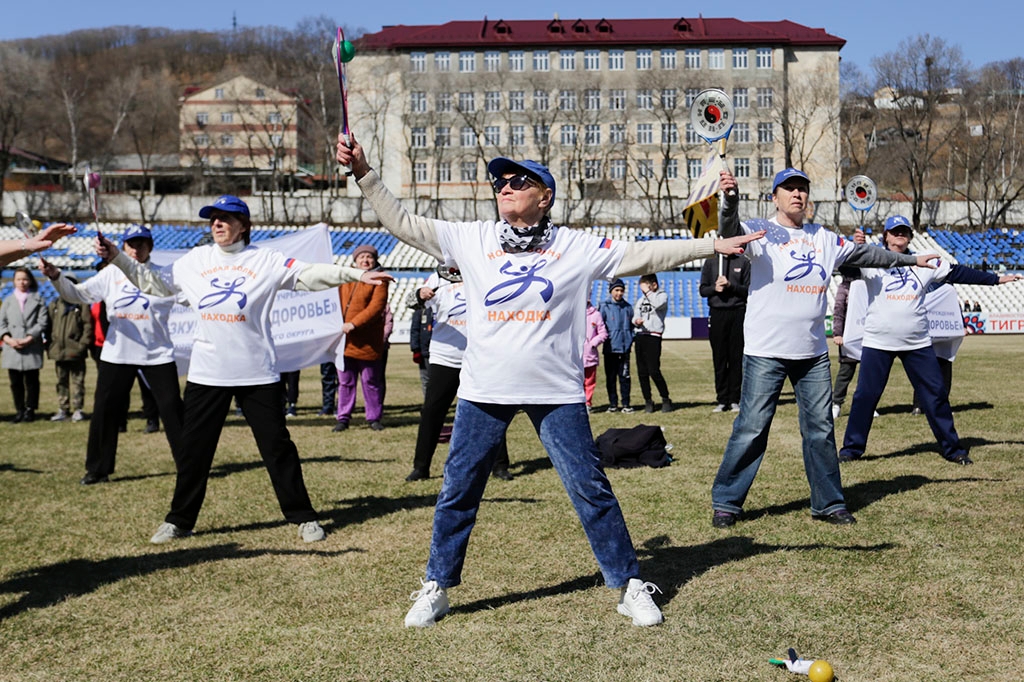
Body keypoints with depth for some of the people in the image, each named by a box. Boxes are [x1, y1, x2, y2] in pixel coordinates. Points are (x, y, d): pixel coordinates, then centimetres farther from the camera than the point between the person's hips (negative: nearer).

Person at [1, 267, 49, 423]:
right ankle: (19, 410, 13)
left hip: (31, 348, -3)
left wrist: (28, 338, -12)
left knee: (31, 381, 1)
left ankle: (30, 410, 9)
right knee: (15, 382, 5)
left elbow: (42, 322, -2)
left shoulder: (38, 300, 6)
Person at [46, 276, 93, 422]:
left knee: (77, 381, 1)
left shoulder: (82, 305, -1)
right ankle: (63, 409, 17)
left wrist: (83, 345, -13)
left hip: (76, 351, -4)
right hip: (58, 351, 4)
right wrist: (49, 346, 3)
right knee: (61, 382, 10)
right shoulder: (54, 306, 12)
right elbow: (49, 326, 12)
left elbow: (88, 326, -6)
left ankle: (77, 409, 6)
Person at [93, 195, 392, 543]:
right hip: (206, 374, 3)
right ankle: (179, 520, 24)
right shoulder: (195, 260, 9)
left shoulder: (265, 260, -2)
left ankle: (303, 516, 14)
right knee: (192, 449, 10)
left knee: (277, 446, 2)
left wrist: (356, 274, -21)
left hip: (258, 373, -3)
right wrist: (116, 257, 9)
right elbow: (154, 281, 17)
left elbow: (310, 274, -10)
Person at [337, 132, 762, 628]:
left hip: (557, 392, -1)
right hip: (483, 391, 2)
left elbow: (645, 255, 0)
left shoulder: (577, 247, 1)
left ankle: (629, 585, 17)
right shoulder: (472, 240, 4)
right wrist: (363, 173, -2)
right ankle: (436, 587, 25)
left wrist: (714, 245, -5)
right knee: (457, 489, 8)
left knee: (591, 489, 2)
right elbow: (402, 224, 4)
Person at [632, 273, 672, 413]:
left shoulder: (662, 296, 4)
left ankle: (665, 399, 0)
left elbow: (658, 304, -18)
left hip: (653, 336, -6)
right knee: (642, 372, 4)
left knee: (654, 371, -13)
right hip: (639, 336, 6)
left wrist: (648, 291, -7)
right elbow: (635, 317, 17)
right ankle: (648, 400, 12)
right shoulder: (640, 300, 22)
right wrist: (636, 321, -6)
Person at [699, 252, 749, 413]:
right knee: (719, 359, 1)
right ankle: (722, 400, 6)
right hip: (717, 313, 1)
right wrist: (715, 288, -12)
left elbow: (748, 290, 1)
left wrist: (730, 285, -13)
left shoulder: (743, 262, 7)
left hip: (737, 313, -1)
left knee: (736, 358, 0)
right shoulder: (710, 262, 11)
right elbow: (703, 290, 8)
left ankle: (734, 400, 5)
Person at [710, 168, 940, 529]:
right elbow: (730, 231, -24)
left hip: (814, 353, 6)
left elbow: (864, 254, 24)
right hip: (766, 351, -5)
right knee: (751, 428, -5)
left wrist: (912, 259, 27)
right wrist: (730, 197, -44)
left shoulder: (825, 238, 13)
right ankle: (726, 502, 7)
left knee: (821, 429, 12)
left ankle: (828, 503, 24)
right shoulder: (761, 232, -4)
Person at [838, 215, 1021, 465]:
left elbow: (958, 273, 13)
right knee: (865, 395, -1)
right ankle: (851, 448, 11)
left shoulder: (925, 263, 8)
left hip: (918, 342, 3)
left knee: (936, 393, 6)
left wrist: (995, 279, 14)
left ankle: (953, 448, 18)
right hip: (878, 342, -3)